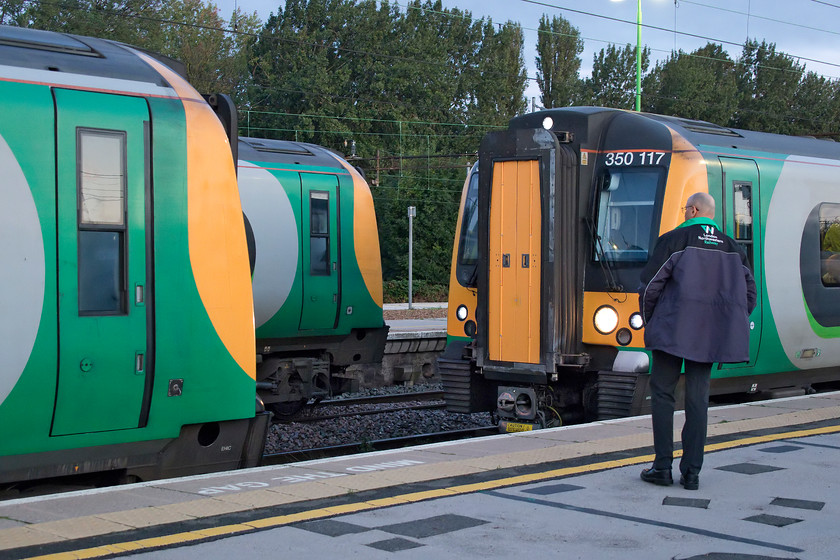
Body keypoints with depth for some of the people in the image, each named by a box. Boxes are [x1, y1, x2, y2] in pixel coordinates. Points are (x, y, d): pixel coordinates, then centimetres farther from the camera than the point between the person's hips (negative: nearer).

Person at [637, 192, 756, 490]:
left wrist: (649, 321, 7)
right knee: (698, 399, 8)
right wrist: (727, 327, 17)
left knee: (662, 394, 6)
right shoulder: (732, 247, 8)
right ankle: (691, 472, 7)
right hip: (709, 337, 4)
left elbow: (649, 285, -8)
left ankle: (662, 467, 4)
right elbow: (748, 294, 10)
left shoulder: (674, 240, -6)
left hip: (672, 332, -4)